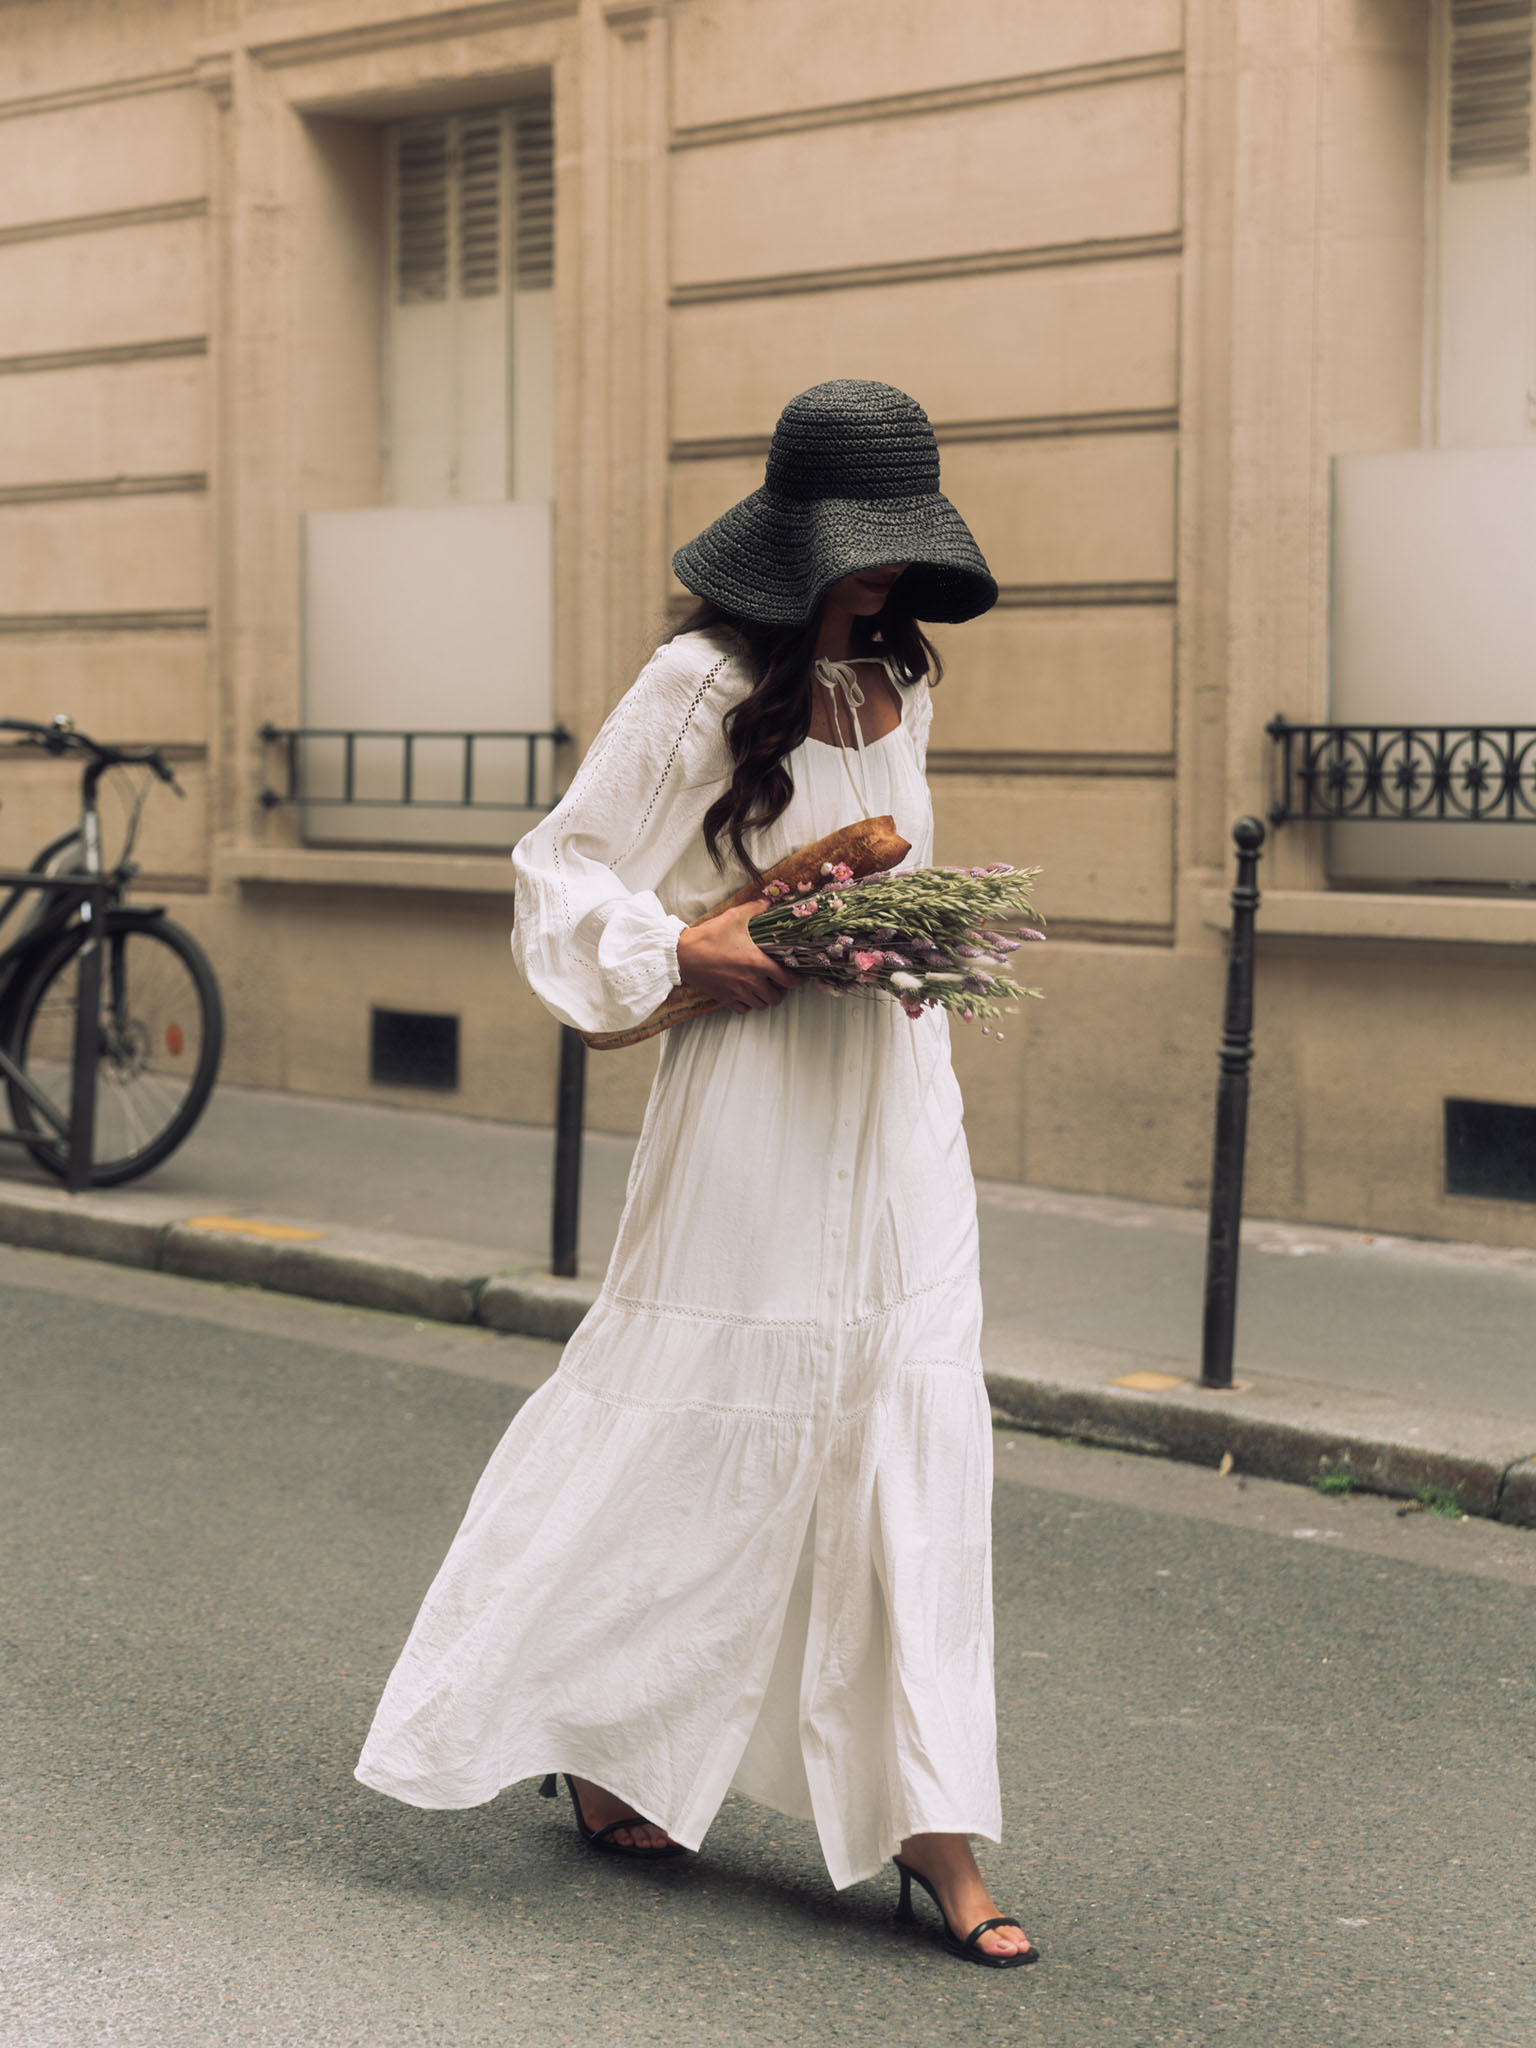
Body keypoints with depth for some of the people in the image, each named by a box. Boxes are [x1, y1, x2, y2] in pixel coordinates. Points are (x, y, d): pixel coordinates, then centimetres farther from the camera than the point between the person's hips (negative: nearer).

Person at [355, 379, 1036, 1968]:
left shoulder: (900, 687, 11)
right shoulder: (701, 687, -8)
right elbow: (564, 874, -5)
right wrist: (684, 949, -18)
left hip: (898, 1092, 6)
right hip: (754, 1084, -6)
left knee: (912, 1433, 2)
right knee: (693, 1420, 3)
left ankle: (927, 1826, 6)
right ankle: (587, 1730, 26)